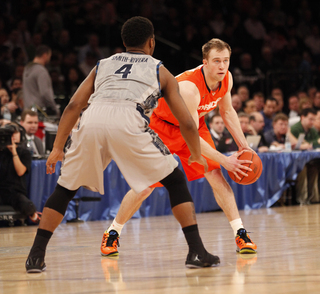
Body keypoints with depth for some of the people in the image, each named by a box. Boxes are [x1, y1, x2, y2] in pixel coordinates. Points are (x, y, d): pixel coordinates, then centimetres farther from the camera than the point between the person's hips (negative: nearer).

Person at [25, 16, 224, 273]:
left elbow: (73, 106, 22)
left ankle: (36, 255, 17)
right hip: (128, 122, -2)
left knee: (65, 188, 21)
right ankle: (197, 251, 6)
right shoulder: (160, 71, 28)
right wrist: (197, 155, 41)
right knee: (175, 181, 15)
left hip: (93, 121, 2)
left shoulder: (103, 65, 34)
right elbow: (186, 122, 25)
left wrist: (57, 149, 25)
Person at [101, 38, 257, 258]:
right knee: (144, 188, -2)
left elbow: (227, 112, 5)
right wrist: (224, 160, -32)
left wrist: (244, 146, 1)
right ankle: (112, 234, 18)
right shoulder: (189, 87, -39)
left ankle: (240, 234, -9)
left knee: (217, 177, -11)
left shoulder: (227, 79, -17)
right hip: (161, 127, -5)